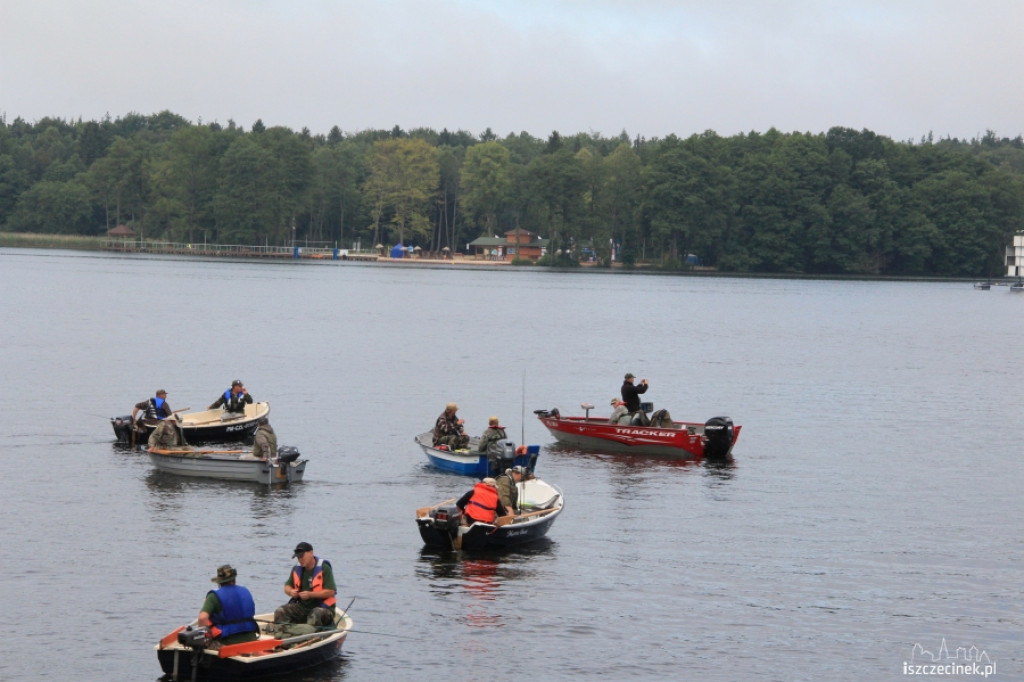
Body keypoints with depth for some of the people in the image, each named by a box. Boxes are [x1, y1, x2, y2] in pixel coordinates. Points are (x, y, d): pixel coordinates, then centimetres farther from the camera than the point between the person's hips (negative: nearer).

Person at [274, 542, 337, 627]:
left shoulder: (324, 568, -9)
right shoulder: (297, 569, 9)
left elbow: (331, 591, -15)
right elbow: (287, 586, 15)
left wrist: (310, 594, -23)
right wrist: (291, 592, -11)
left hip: (323, 607, -6)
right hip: (302, 606, 6)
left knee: (315, 615, -39)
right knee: (280, 612, -15)